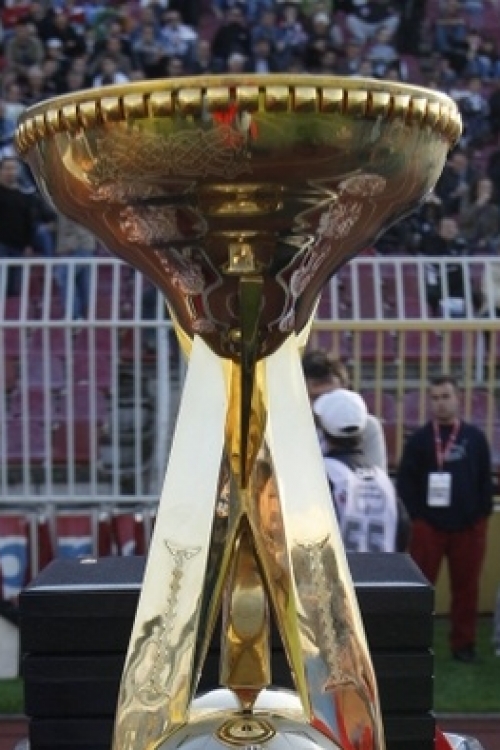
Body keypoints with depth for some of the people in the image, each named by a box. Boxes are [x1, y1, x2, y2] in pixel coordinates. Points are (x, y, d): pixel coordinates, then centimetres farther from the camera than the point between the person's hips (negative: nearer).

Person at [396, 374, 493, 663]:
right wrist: (417, 514, -7)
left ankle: (464, 643, 20)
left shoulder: (475, 437, 5)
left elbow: (486, 480, 7)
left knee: (466, 588, 9)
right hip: (428, 526, -1)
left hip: (469, 527, 1)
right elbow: (405, 480, 0)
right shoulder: (420, 438, 2)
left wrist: (483, 515, 0)